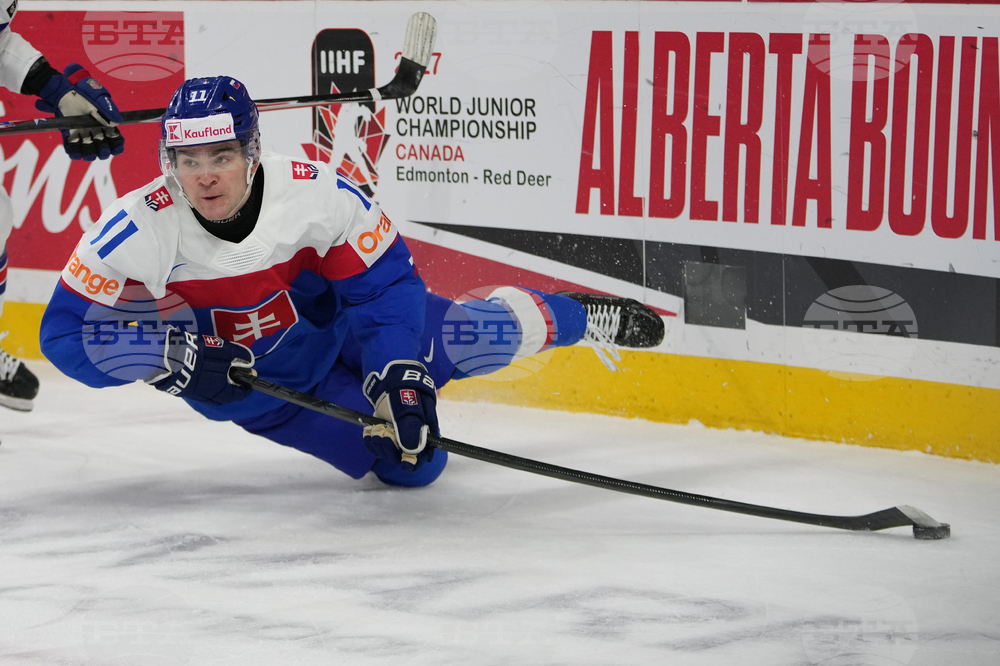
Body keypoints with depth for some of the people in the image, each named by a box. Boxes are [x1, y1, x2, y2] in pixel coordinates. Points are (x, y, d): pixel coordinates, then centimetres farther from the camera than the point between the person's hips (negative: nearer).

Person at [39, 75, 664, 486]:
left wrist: (399, 375, -30)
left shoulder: (319, 195, -28)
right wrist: (173, 355, -37)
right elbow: (66, 331, -24)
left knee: (472, 338, -10)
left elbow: (388, 283, -17)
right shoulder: (138, 230, -29)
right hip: (257, 388, -1)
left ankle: (578, 314, 24)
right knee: (410, 463, -11)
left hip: (343, 327, 1)